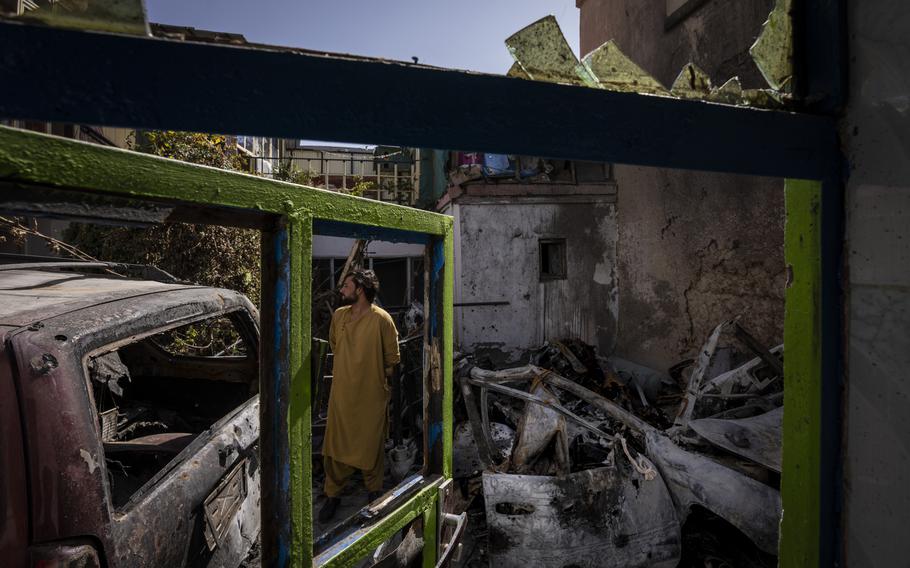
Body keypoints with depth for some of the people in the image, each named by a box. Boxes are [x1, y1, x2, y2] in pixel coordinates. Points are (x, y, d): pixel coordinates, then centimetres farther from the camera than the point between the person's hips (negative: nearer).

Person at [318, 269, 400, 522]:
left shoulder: (381, 319, -15)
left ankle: (374, 490, 34)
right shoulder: (338, 315, 0)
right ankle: (333, 494, 31)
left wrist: (372, 376, -1)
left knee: (372, 445, 12)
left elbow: (391, 360, -6)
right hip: (341, 393, 4)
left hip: (371, 395, -4)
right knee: (335, 445, 11)